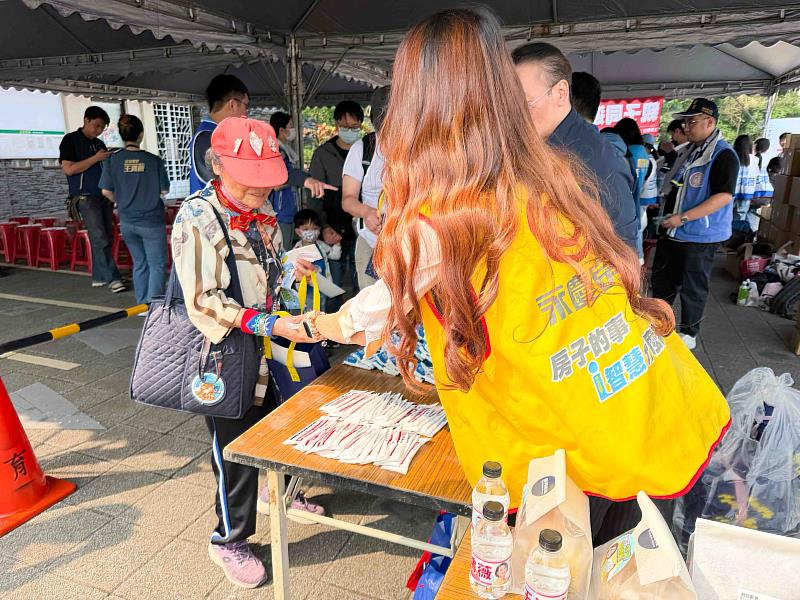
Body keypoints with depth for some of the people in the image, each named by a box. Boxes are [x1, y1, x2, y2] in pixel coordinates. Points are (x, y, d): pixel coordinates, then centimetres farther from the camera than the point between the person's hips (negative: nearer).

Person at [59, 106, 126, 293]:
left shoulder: (100, 144, 19)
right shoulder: (71, 140, 0)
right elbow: (68, 169, -10)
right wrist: (95, 158, -11)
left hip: (104, 197, 7)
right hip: (86, 197, -6)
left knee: (106, 238, 5)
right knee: (100, 239, -13)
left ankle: (98, 277, 13)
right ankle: (112, 278, -13)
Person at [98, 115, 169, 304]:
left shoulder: (112, 160, -4)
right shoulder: (154, 160, -11)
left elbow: (106, 191, -2)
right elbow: (164, 190, -5)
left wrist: (120, 202, 17)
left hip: (127, 221, 4)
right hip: (151, 221, -4)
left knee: (139, 263, 17)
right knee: (157, 265, 5)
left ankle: (142, 304, 22)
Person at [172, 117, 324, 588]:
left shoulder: (262, 206, 3)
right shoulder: (197, 219, -20)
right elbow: (204, 303, -23)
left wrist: (289, 266, -3)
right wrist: (268, 325, -31)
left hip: (273, 343, 7)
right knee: (237, 453, 7)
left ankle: (277, 490, 52)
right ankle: (229, 541, 31)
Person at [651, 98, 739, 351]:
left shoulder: (723, 155, -15)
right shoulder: (689, 151, 11)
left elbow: (724, 196, -23)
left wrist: (683, 218, -25)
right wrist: (665, 210, 12)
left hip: (700, 236, -8)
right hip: (673, 231, 8)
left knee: (692, 287, 4)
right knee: (662, 279, 17)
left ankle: (688, 334, 20)